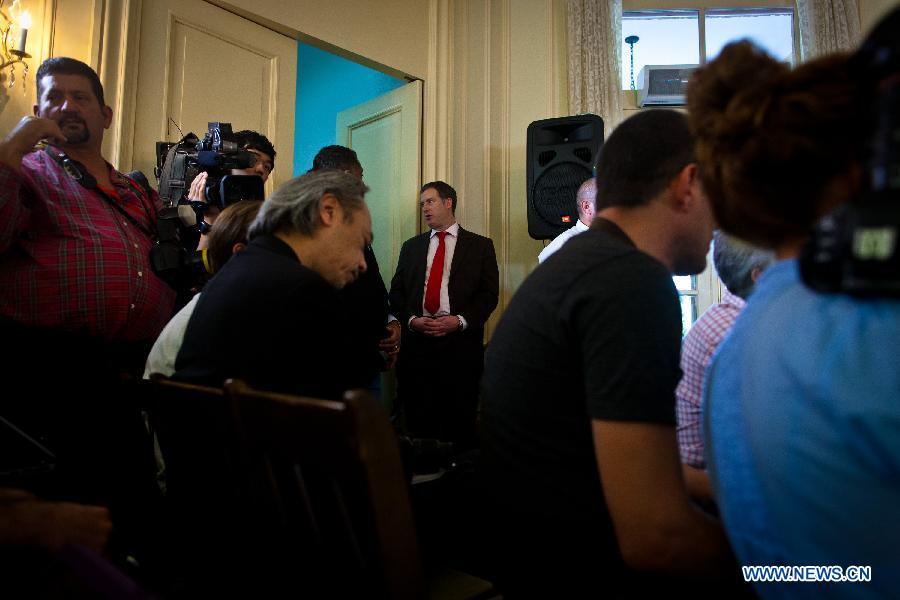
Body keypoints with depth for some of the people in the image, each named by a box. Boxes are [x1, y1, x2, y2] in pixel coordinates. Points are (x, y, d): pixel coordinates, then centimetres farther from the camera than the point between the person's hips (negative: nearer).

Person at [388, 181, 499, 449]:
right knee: (417, 419, 4)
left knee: (460, 421, 1)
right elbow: (397, 292, 13)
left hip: (461, 342, -2)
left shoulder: (480, 245, 8)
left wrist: (460, 320, -12)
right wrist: (411, 319, -5)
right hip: (417, 341, 3)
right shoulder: (411, 246, 18)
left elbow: (489, 294, 1)